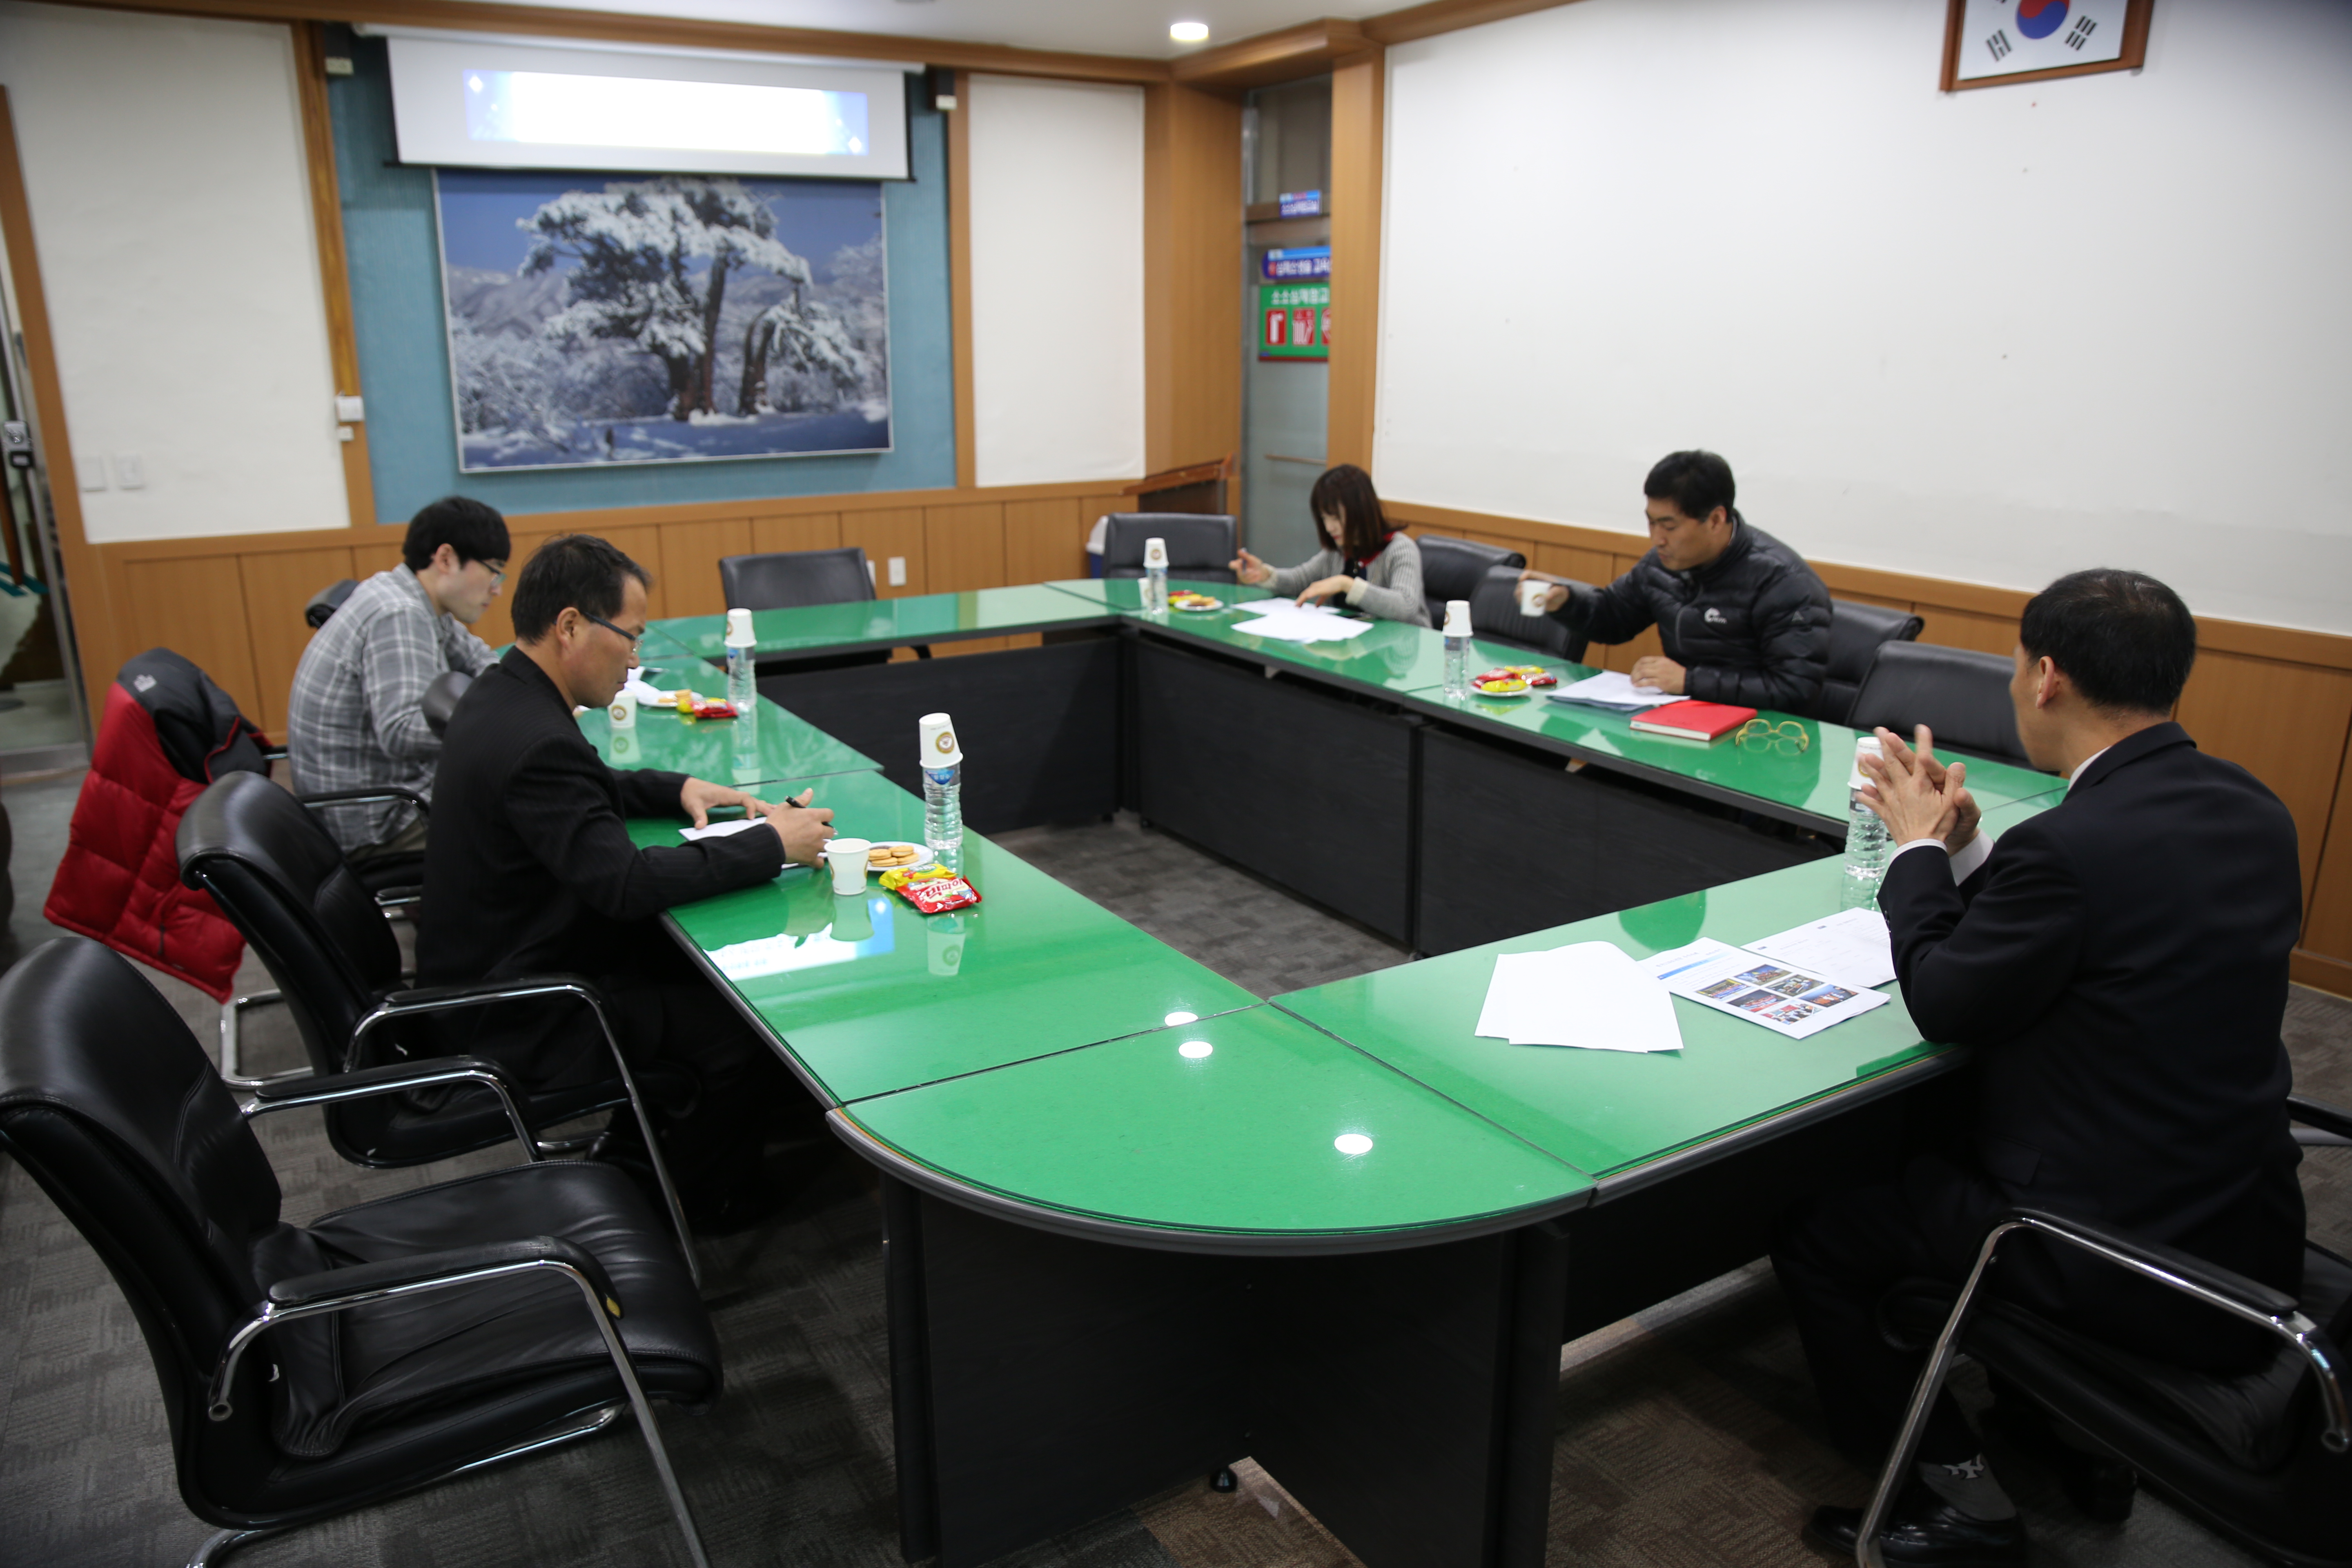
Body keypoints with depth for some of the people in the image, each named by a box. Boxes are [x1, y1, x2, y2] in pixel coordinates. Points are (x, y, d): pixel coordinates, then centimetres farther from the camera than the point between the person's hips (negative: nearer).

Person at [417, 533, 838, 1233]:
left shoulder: (501, 696, 2)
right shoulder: (535, 741, -30)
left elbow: (590, 789, 20)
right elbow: (627, 884, -32)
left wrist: (679, 789, 4)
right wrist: (770, 845, -25)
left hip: (492, 972, 10)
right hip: (517, 1023, -10)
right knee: (747, 1018, -6)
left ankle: (645, 1140, 26)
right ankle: (704, 1200, 17)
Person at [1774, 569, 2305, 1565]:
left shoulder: (2071, 844, -28)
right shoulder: (2248, 809, 1)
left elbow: (1944, 1006, -12)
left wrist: (1920, 846, -1)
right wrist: (1961, 849, 6)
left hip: (2125, 1254, -9)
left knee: (1812, 1222, 3)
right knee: (1933, 1140, 28)